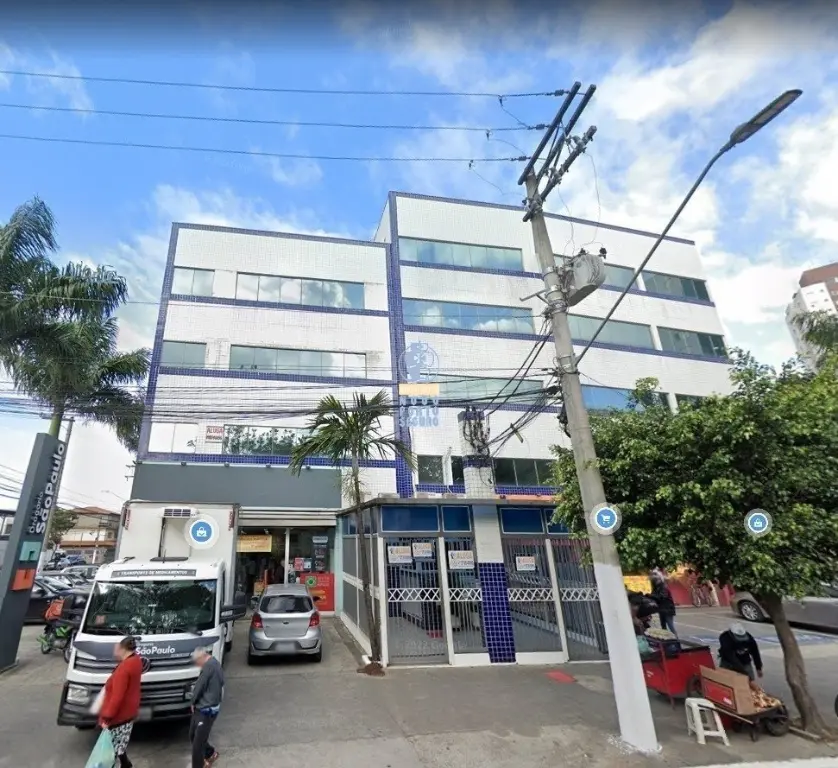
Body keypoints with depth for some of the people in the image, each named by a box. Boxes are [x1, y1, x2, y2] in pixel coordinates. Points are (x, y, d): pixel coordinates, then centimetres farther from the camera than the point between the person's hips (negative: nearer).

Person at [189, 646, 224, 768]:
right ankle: (211, 754, 38)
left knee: (198, 743, -2)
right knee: (193, 736, 21)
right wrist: (196, 703, 8)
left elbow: (199, 686, -18)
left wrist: (193, 702, 0)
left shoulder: (209, 665, -20)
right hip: (203, 708, 10)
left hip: (206, 710, -10)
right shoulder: (215, 664, 11)